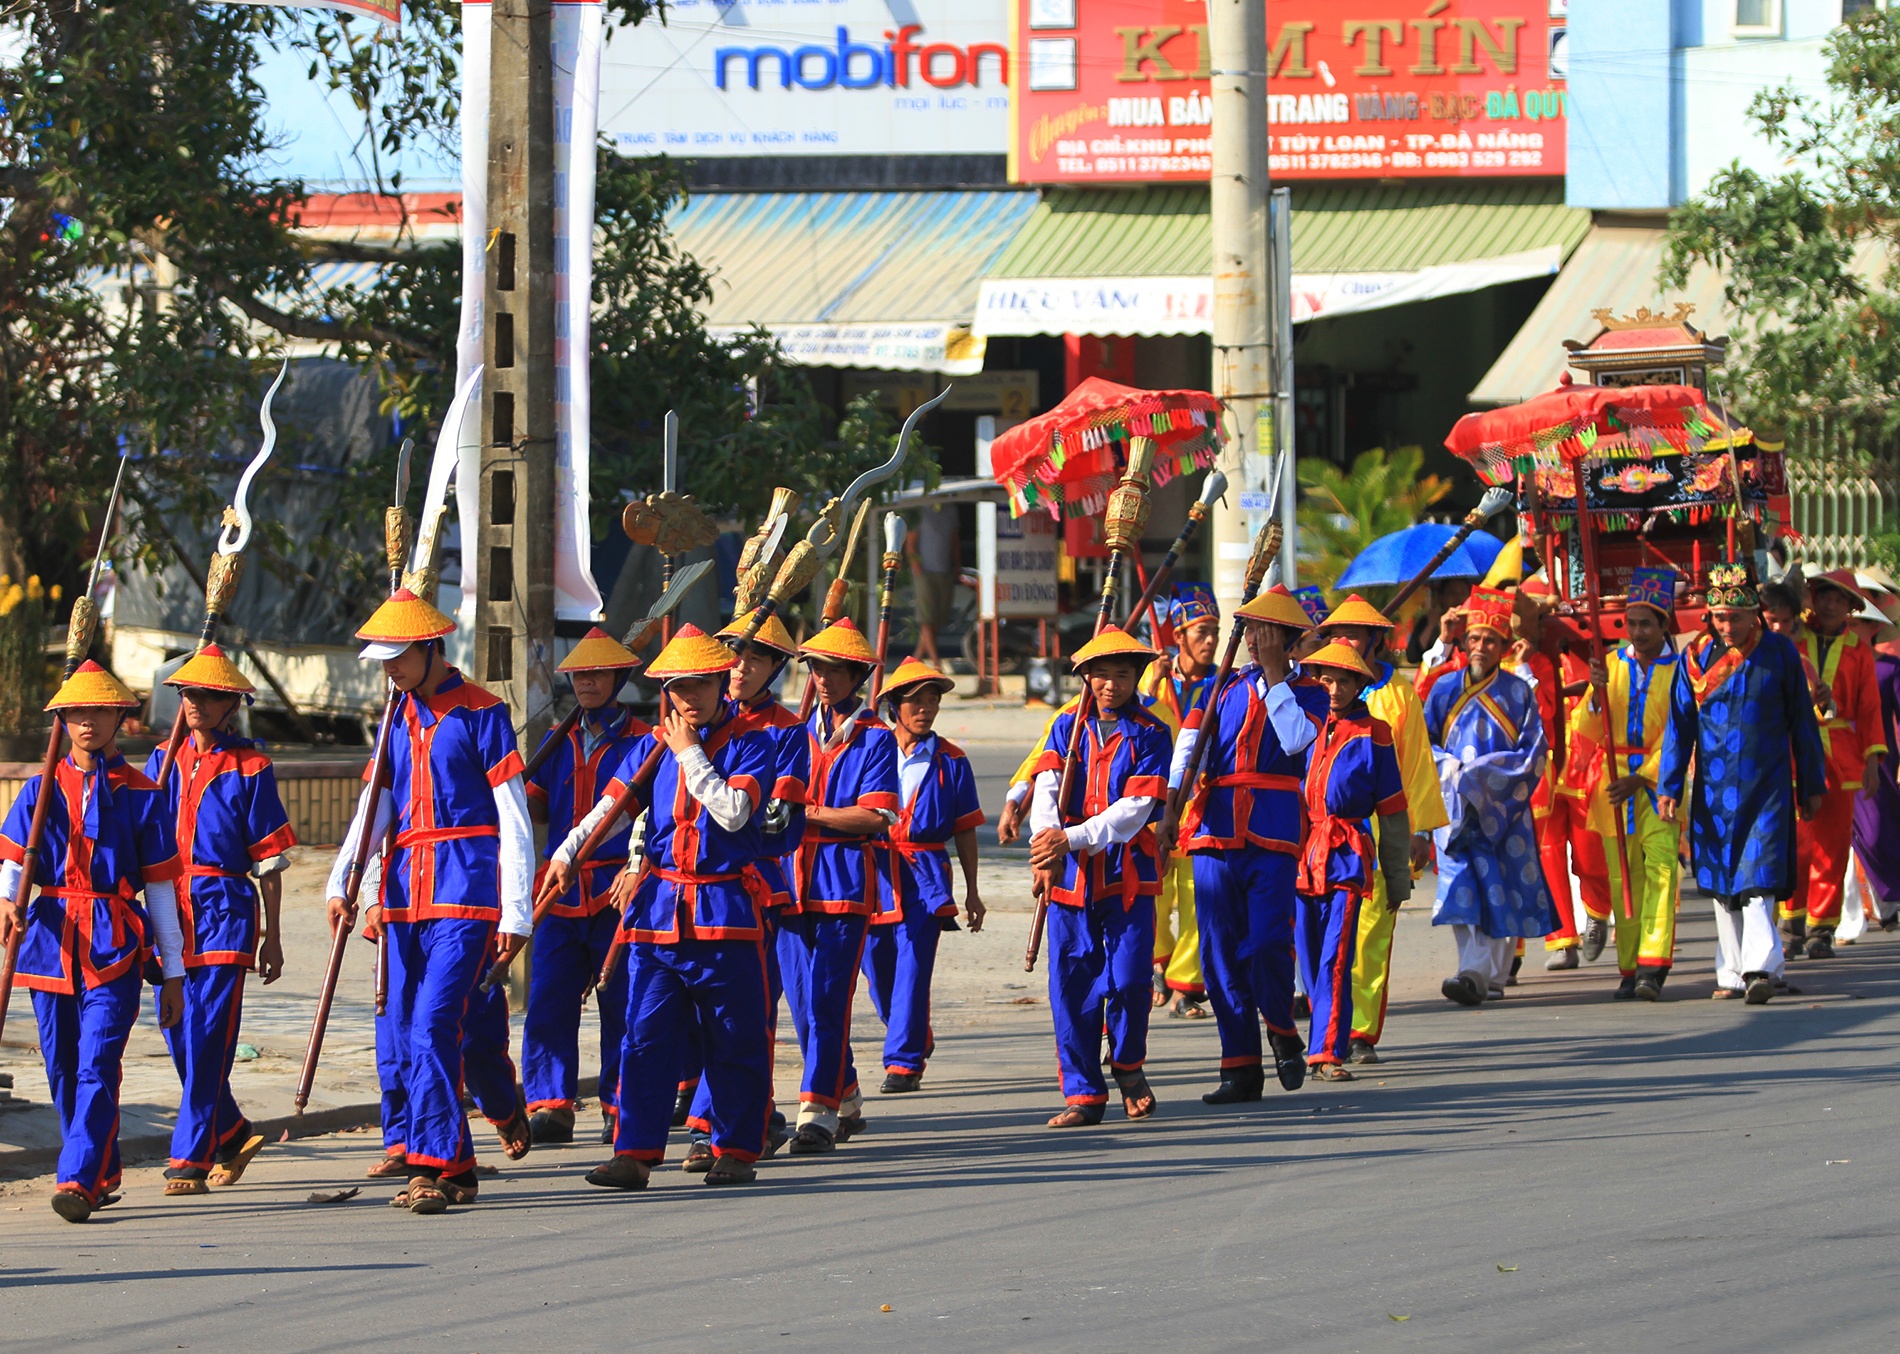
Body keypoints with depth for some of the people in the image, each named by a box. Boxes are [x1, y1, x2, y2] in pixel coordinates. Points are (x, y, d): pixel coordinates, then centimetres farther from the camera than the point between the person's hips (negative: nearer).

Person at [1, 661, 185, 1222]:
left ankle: (78, 1181, -20)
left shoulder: (139, 794, 5)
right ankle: (103, 1174, 23)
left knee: (97, 1064, -14)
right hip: (51, 940, 3)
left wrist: (173, 970, 7)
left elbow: (161, 884, 7)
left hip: (115, 945, -3)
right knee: (63, 1066, 7)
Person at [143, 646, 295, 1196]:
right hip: (167, 912, 5)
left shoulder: (249, 767, 0)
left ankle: (190, 1158, -6)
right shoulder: (163, 760, 12)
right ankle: (232, 1135, 28)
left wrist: (272, 937, 0)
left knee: (208, 1040, -8)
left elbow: (269, 859, 1)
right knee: (180, 1038, 8)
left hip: (223, 910, -5)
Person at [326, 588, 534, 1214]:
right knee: (396, 1041, 4)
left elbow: (514, 820, -6)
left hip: (465, 893, -7)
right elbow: (374, 809, 11)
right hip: (405, 896, 7)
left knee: (433, 1028, -16)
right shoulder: (398, 717, 16)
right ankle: (455, 1169, 13)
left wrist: (516, 913, -10)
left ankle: (432, 1168, -14)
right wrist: (339, 883, -3)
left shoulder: (480, 712, -4)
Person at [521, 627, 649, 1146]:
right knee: (548, 1001, -4)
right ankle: (549, 1104, -1)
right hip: (562, 893, 4)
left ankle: (621, 1108, 9)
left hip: (618, 892, -4)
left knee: (621, 1006, 1)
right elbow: (539, 807, 14)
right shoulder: (560, 743, 16)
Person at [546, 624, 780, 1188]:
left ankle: (736, 1151, 12)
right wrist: (565, 854, -9)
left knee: (736, 1042, 3)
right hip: (658, 909, 3)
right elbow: (612, 805, 3)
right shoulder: (653, 745, 11)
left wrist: (690, 754, -11)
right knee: (645, 1036, -2)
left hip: (727, 907, -3)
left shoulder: (751, 741, -2)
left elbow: (733, 812, -16)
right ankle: (635, 1153, -1)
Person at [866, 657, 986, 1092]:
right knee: (876, 963, 8)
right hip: (874, 869, 2)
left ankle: (904, 1060, -7)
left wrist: (972, 891, 8)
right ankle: (915, 1039, 33)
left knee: (913, 966, -10)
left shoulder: (950, 761, 4)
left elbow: (965, 831, 8)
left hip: (925, 876, -2)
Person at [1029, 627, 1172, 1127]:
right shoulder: (1068, 726, 10)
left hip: (1129, 872, -2)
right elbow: (1047, 786, -4)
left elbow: (1135, 808, -11)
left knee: (1129, 978, -8)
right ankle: (1083, 1094, 6)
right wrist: (1046, 844, -24)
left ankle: (1128, 1065, 21)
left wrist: (1071, 839, -21)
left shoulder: (1150, 734, 0)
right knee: (1071, 983, -2)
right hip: (1070, 876, 2)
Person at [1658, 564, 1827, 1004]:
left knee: (1758, 880, -14)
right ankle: (1732, 972, 14)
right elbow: (1679, 728, 6)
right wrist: (1668, 787, 0)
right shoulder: (1696, 657, 3)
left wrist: (1812, 785, 9)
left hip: (1767, 786, -2)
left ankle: (1759, 966, -21)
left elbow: (1802, 722, 7)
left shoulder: (1779, 652, 0)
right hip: (1714, 791, 3)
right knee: (1722, 885, 7)